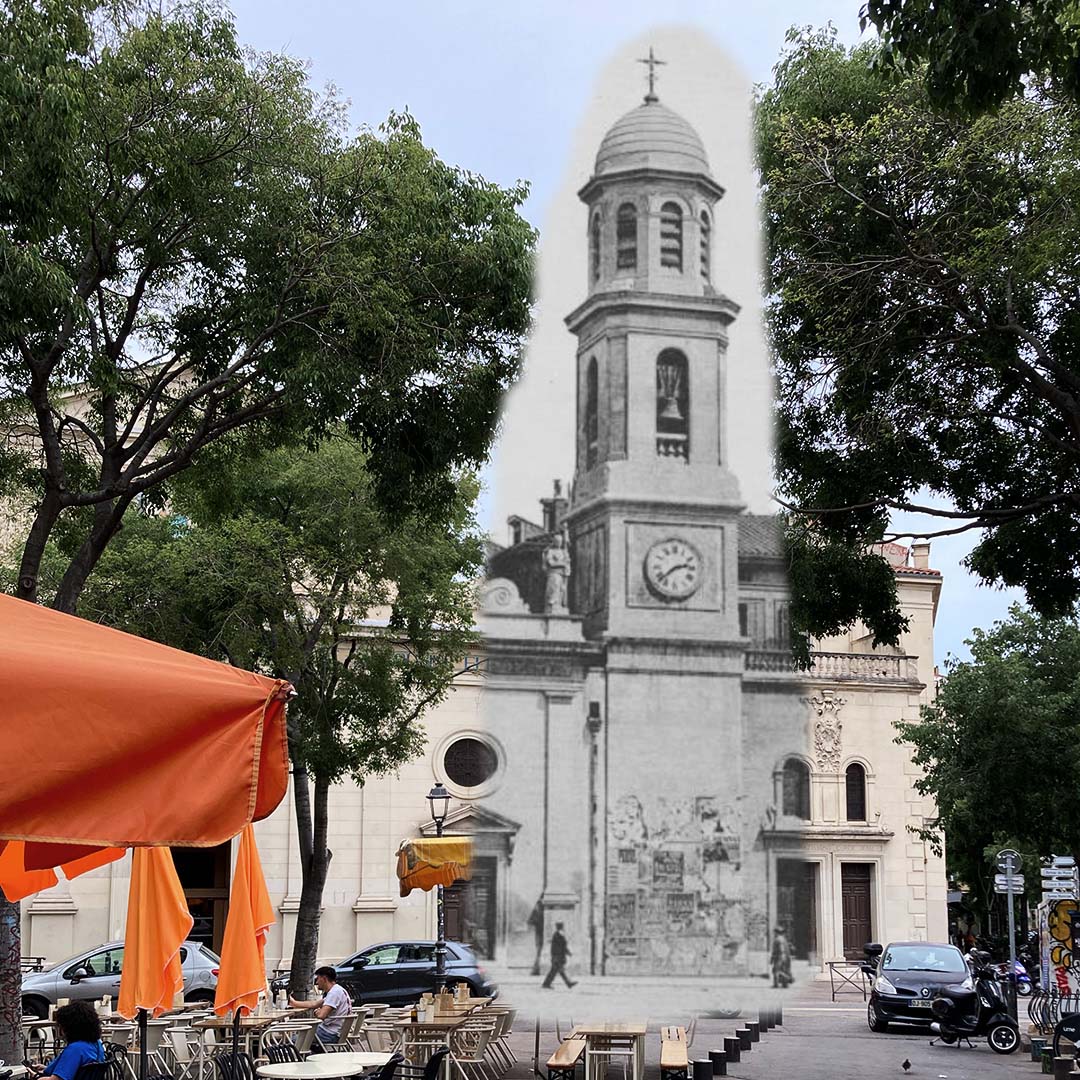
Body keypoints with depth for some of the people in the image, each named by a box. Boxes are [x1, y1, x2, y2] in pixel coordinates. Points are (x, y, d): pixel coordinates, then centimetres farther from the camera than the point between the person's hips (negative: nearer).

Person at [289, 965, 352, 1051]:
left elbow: (321, 1015, -28)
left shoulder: (335, 992, -19)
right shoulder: (335, 990, 15)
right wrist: (294, 1003, 32)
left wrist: (317, 1011, -4)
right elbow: (314, 1004, 26)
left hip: (331, 1034, -10)